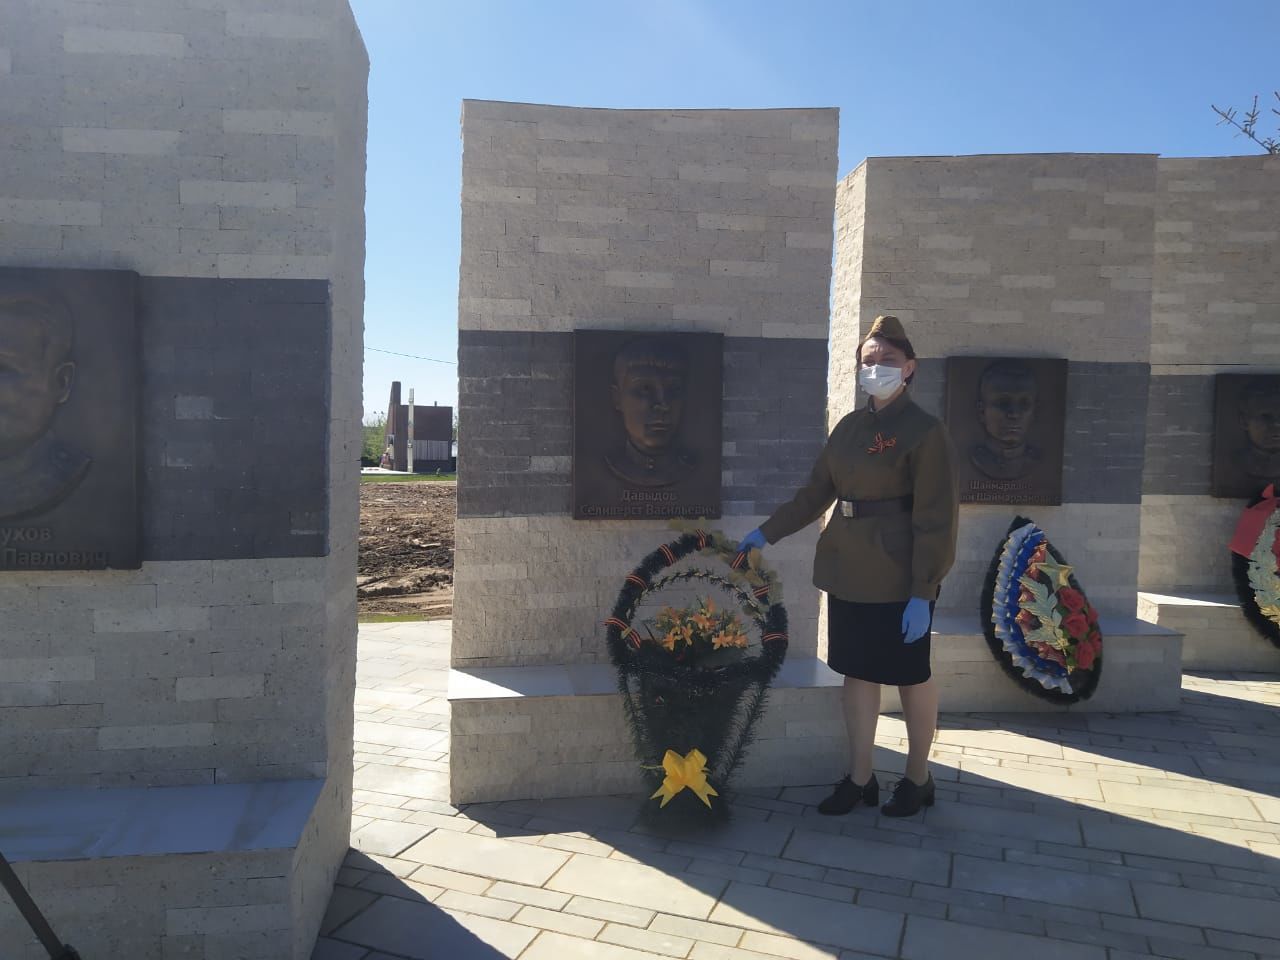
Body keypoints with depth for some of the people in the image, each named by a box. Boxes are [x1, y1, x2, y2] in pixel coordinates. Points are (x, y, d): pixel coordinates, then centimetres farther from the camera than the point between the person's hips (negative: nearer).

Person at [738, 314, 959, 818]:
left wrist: (923, 592, -17)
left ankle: (918, 779, 29)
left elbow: (935, 519, -14)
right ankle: (860, 778, 25)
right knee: (857, 673, 12)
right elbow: (815, 493, 15)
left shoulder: (925, 431, -11)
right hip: (847, 572, 6)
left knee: (911, 677, 10)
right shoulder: (850, 426, 9)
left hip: (898, 578, -6)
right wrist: (767, 532, 11)